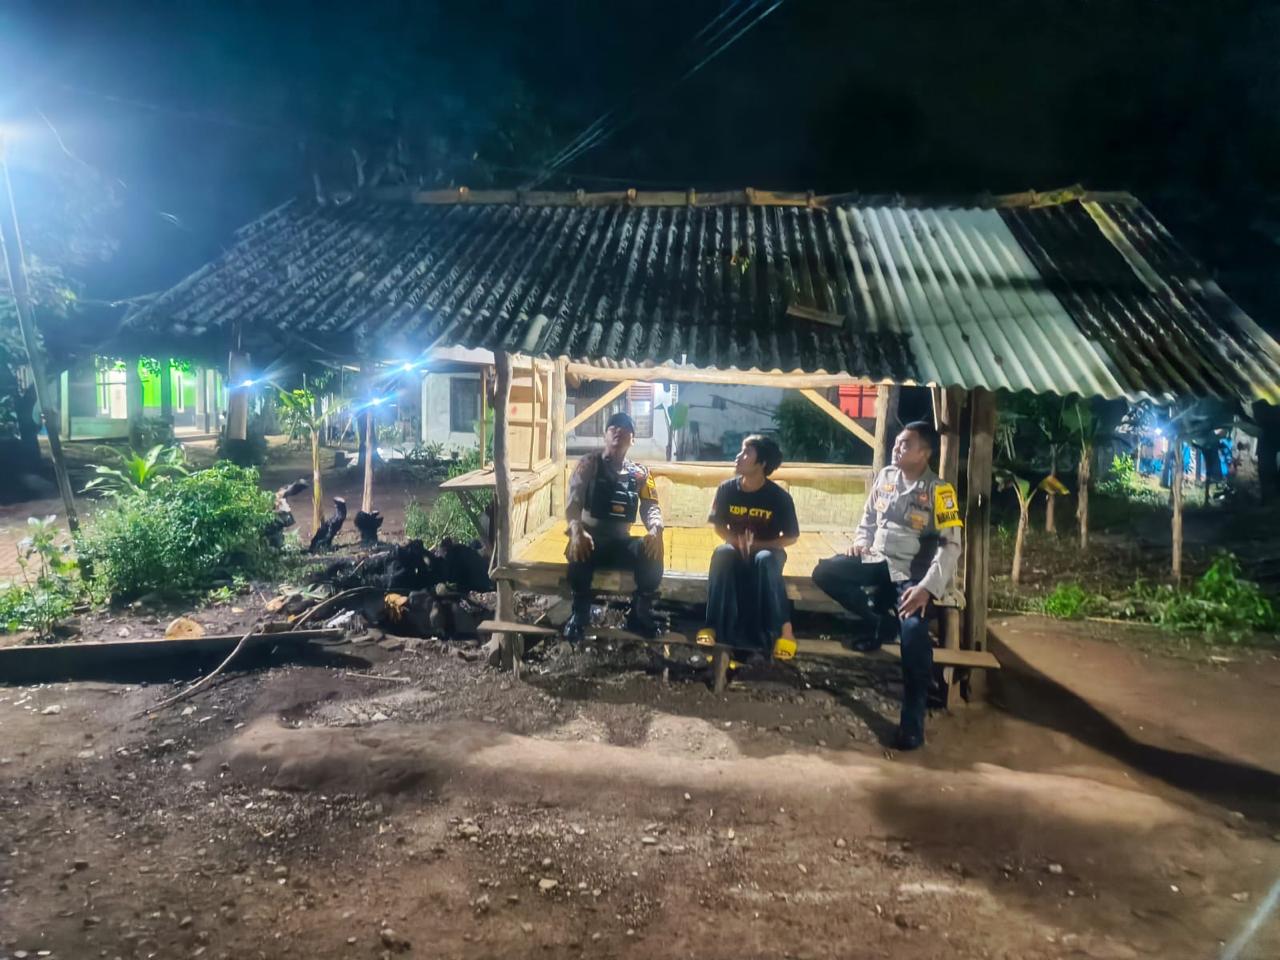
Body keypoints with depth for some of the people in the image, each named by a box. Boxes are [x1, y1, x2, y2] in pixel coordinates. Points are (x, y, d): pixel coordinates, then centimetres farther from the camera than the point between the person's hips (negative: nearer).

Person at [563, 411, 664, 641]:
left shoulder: (640, 474, 12)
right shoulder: (588, 464, 4)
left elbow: (650, 507, 1)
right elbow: (573, 501, -7)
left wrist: (655, 530, -25)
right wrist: (577, 530, -30)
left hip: (621, 541, 2)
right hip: (591, 537, -2)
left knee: (652, 552, -30)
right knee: (579, 551, -39)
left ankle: (639, 614, -10)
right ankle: (580, 614, -14)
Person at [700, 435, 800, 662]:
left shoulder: (780, 497, -16)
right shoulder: (727, 489, -10)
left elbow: (791, 537, -8)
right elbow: (719, 526, 2)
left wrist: (756, 544, -21)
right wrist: (737, 542, -19)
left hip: (768, 550, -2)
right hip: (735, 548, 2)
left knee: (765, 561, -38)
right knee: (722, 554, -33)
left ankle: (783, 627, -28)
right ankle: (713, 626, -35)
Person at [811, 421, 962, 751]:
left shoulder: (939, 490, -10)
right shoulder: (885, 476, 7)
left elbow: (951, 545, -15)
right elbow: (869, 516, 22)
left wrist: (927, 588, -26)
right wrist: (860, 541, 0)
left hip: (913, 573, -6)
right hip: (879, 561, 6)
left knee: (913, 629, -31)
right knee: (824, 572, -14)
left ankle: (913, 720, -19)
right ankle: (882, 622, 1)